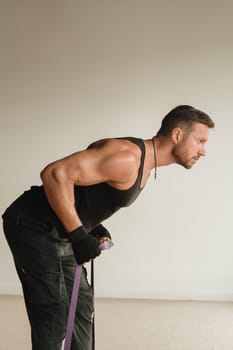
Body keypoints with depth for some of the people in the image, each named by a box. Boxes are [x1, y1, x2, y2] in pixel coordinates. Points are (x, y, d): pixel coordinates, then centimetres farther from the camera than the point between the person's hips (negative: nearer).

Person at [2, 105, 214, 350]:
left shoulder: (145, 167, 8)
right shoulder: (128, 157, -24)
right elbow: (56, 174, -31)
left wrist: (93, 227, 6)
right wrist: (79, 236, -27)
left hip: (57, 233, 10)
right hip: (33, 227, -10)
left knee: (82, 306, 16)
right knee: (54, 318, -8)